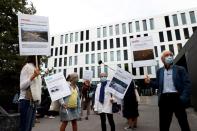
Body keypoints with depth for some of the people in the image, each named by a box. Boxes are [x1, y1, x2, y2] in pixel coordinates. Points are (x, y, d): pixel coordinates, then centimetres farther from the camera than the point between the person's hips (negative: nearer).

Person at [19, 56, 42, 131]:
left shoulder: (35, 68, 15)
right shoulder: (27, 67, -9)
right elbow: (22, 86, -15)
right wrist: (33, 76, -25)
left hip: (34, 101, 8)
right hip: (26, 101, -8)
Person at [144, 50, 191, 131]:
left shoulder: (180, 69, 4)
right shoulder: (159, 71, 12)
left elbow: (187, 84, -3)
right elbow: (158, 85, 12)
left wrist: (184, 98, -15)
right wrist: (150, 82, -7)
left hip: (177, 97, -2)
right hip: (164, 99, 2)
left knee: (184, 123, 10)